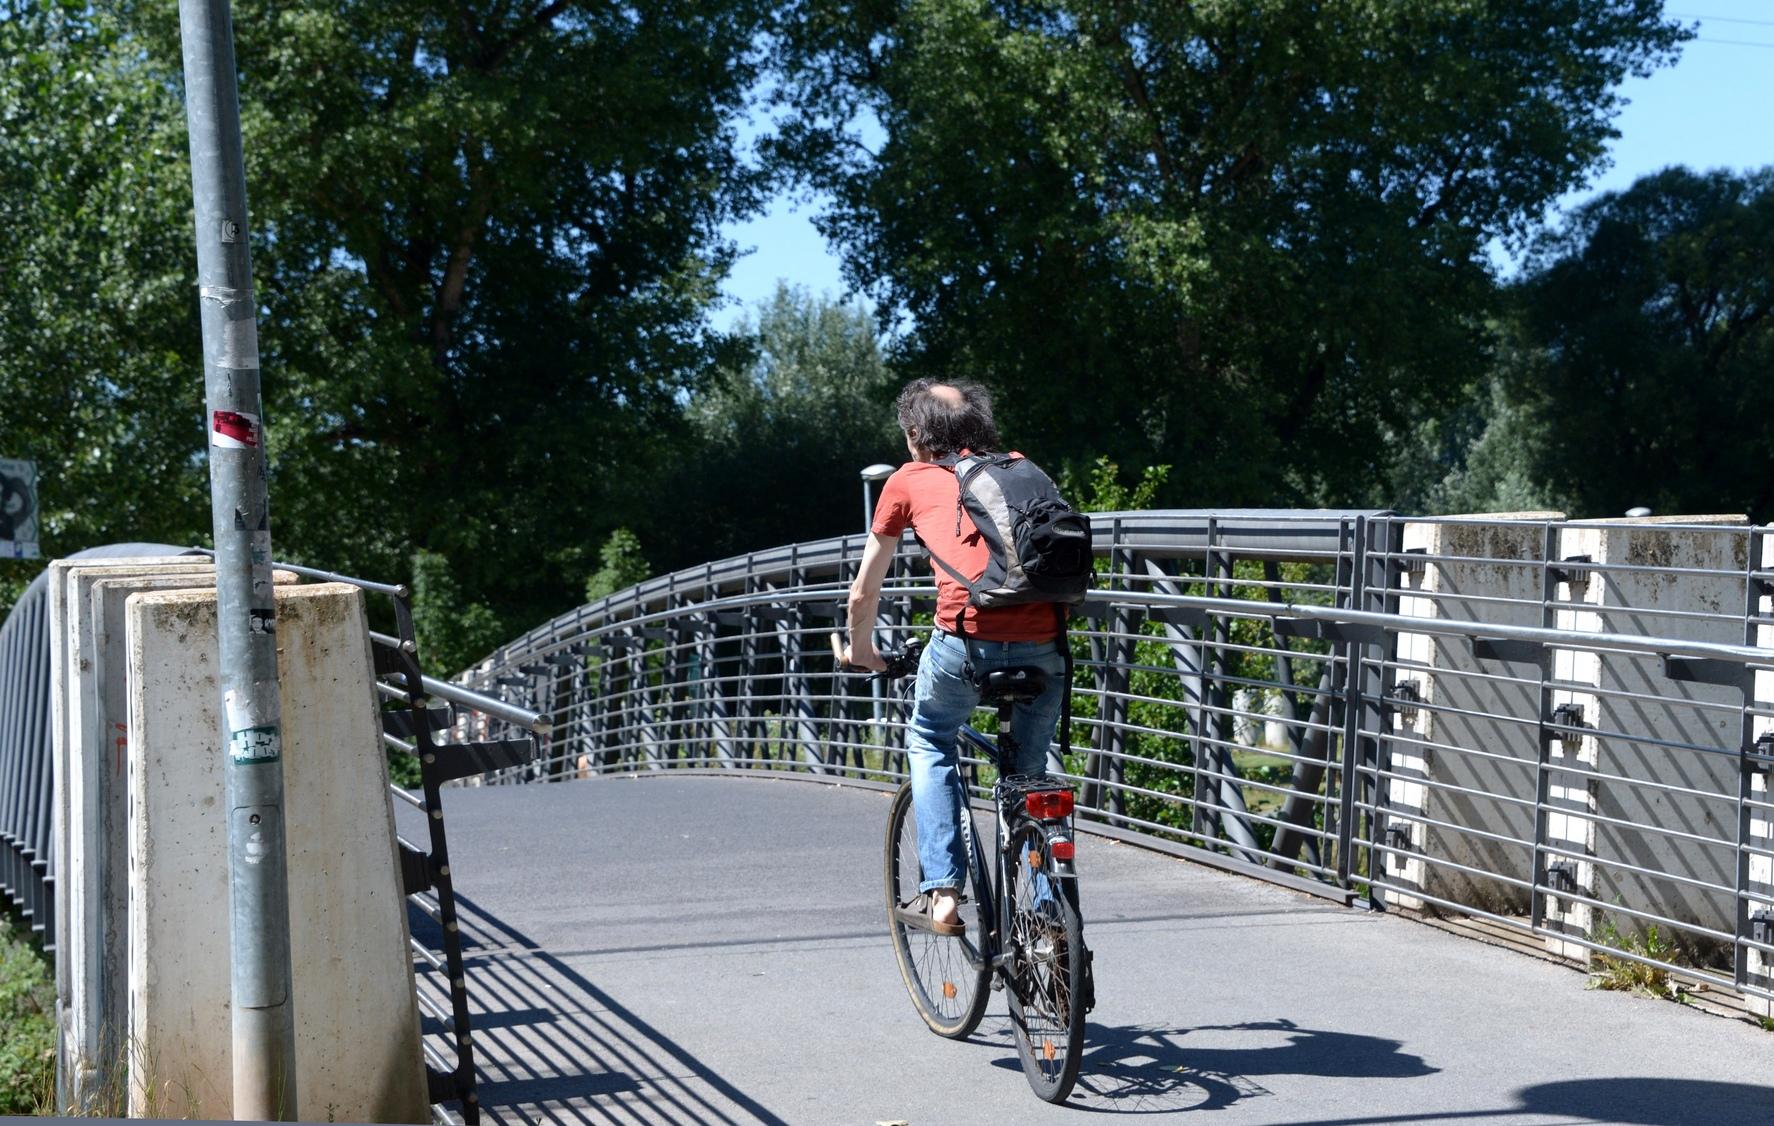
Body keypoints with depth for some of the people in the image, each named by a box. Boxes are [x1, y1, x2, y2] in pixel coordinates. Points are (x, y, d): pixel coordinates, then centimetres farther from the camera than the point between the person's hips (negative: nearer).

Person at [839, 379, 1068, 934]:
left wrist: (861, 651, 48)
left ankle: (942, 893, 16)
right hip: (1044, 644, 3)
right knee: (1029, 774, 23)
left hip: (967, 639, -2)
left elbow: (863, 594, 29)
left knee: (930, 743, 26)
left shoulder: (909, 480, 20)